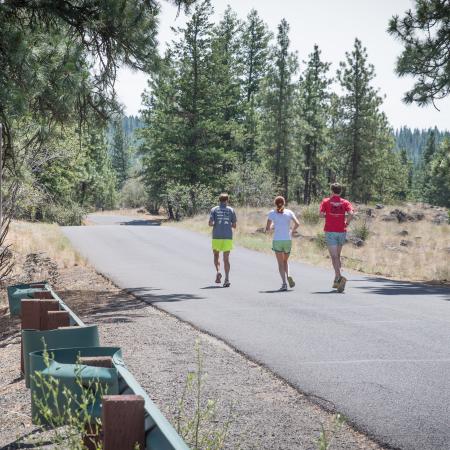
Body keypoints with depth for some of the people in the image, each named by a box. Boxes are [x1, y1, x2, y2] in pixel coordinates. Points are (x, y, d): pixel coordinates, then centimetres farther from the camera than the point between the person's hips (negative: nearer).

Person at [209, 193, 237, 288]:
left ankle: (218, 271, -5)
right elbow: (234, 225, 2)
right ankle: (227, 279, -7)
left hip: (217, 237, 0)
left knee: (216, 255, 18)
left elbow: (210, 223, -9)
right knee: (226, 258, 2)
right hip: (228, 237, 0)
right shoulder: (231, 210, 3)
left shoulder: (214, 210, 0)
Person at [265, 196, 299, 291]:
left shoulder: (272, 213, 1)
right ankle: (288, 276, -7)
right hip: (287, 240, 2)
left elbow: (267, 228, 1)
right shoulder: (289, 212, 4)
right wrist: (291, 231, 10)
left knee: (281, 263, 3)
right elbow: (297, 224, -6)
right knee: (285, 261, 19)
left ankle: (284, 283, -9)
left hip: (277, 241, -2)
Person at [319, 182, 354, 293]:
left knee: (334, 257, -8)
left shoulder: (326, 201, 0)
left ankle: (340, 277, -28)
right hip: (342, 232, 3)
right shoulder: (345, 202, 3)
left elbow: (321, 214, -8)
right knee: (337, 256, 17)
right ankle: (336, 281, 19)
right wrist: (346, 223, 3)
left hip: (330, 232, -3)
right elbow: (351, 214, -11)